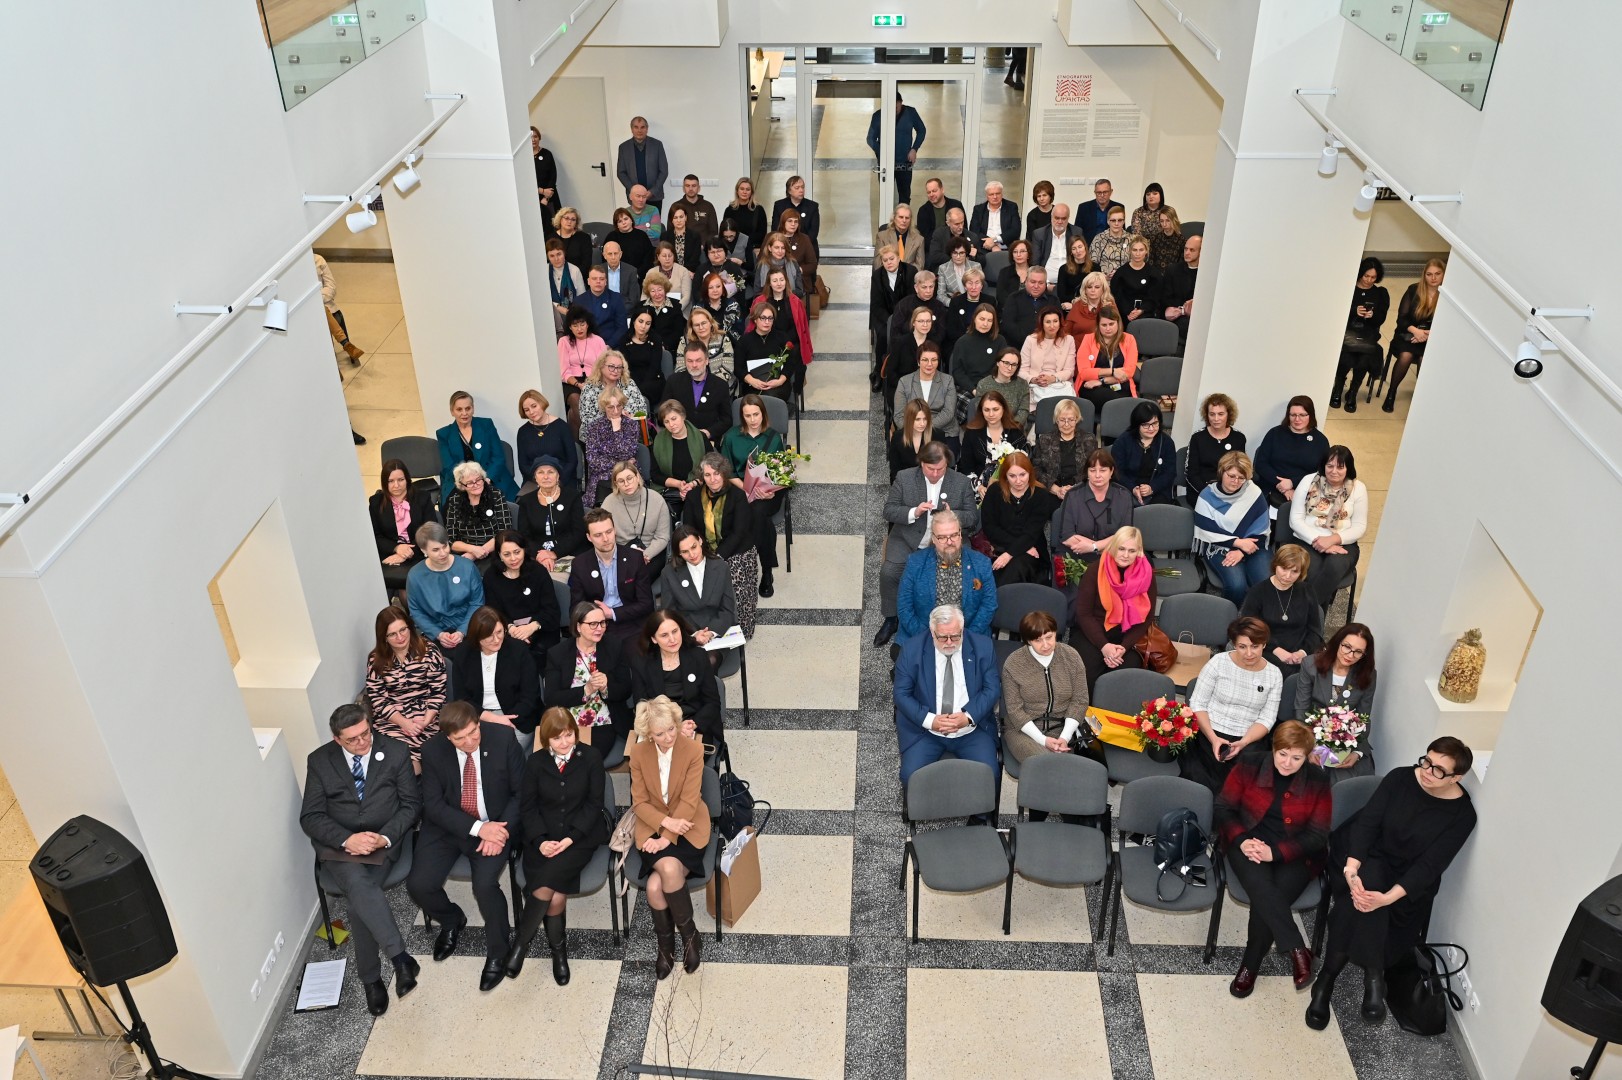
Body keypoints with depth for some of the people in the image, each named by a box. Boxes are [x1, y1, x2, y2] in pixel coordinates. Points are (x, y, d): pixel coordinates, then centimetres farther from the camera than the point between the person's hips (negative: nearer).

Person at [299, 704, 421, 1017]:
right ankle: (400, 957, -30)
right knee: (358, 884, -32)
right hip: (339, 844, 1)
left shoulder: (395, 751, 0)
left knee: (359, 897, -27)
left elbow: (411, 803, 1)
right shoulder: (319, 760, 2)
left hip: (383, 840, 0)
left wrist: (384, 837, -17)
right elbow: (311, 817, -2)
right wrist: (347, 839, -19)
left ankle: (370, 976, -12)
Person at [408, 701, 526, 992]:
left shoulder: (503, 740, -16)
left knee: (485, 885, -25)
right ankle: (452, 921, 20)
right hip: (447, 826, 2)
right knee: (418, 884, -15)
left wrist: (498, 831, -20)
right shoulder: (433, 750, -12)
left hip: (495, 825, -2)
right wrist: (477, 827, -22)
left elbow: (521, 792, -8)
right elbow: (433, 804, -10)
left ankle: (497, 951, 3)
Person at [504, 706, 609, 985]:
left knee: (549, 879, -28)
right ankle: (558, 949, 0)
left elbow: (594, 803, -2)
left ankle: (521, 942, -9)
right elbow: (527, 806, 5)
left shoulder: (591, 758, -1)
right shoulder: (535, 762, 4)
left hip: (581, 835, -1)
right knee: (555, 895, -24)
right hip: (544, 837, 2)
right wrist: (540, 840, -12)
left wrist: (571, 838, -14)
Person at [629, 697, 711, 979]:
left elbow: (689, 801, -14)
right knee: (669, 868, -30)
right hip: (652, 827, 2)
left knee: (656, 885, -26)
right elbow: (639, 801, -2)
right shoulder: (638, 753, -5)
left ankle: (673, 940, -1)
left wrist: (667, 837, -20)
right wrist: (665, 822, -18)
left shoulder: (693, 749, -12)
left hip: (686, 827, -2)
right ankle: (688, 934, -7)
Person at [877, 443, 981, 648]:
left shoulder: (962, 482, 0)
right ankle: (891, 619, 1)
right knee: (888, 573, -23)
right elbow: (888, 511, -2)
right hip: (907, 540, 0)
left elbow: (972, 517, 3)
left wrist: (952, 515, -20)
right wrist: (914, 512, -21)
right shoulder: (904, 478, -2)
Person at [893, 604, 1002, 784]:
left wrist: (969, 717, -17)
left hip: (972, 729, 1)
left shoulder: (982, 646, -4)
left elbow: (992, 688, 0)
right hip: (924, 730, -1)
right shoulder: (912, 649, -6)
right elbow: (902, 693, -3)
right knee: (911, 776, -21)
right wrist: (929, 720, -18)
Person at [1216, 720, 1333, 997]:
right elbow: (1224, 807, 1)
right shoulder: (1250, 764, -5)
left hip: (1292, 853, 0)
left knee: (1266, 899, -27)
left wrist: (1275, 852, -19)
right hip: (1249, 844, 0)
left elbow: (1317, 836, -5)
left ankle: (1250, 965, -8)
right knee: (1261, 887, -34)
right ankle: (1298, 951, -30)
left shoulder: (1317, 781, -5)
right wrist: (1241, 840, -18)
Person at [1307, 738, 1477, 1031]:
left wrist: (1388, 897, -34)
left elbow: (1430, 865, -19)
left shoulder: (1462, 814, -12)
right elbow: (1366, 822, -13)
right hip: (1372, 860, 1)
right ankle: (1373, 974, -24)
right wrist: (1351, 869, -30)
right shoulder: (1400, 779, -8)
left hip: (1410, 884, -1)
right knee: (1364, 886, -34)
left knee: (1361, 905, -31)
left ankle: (1328, 977, -20)